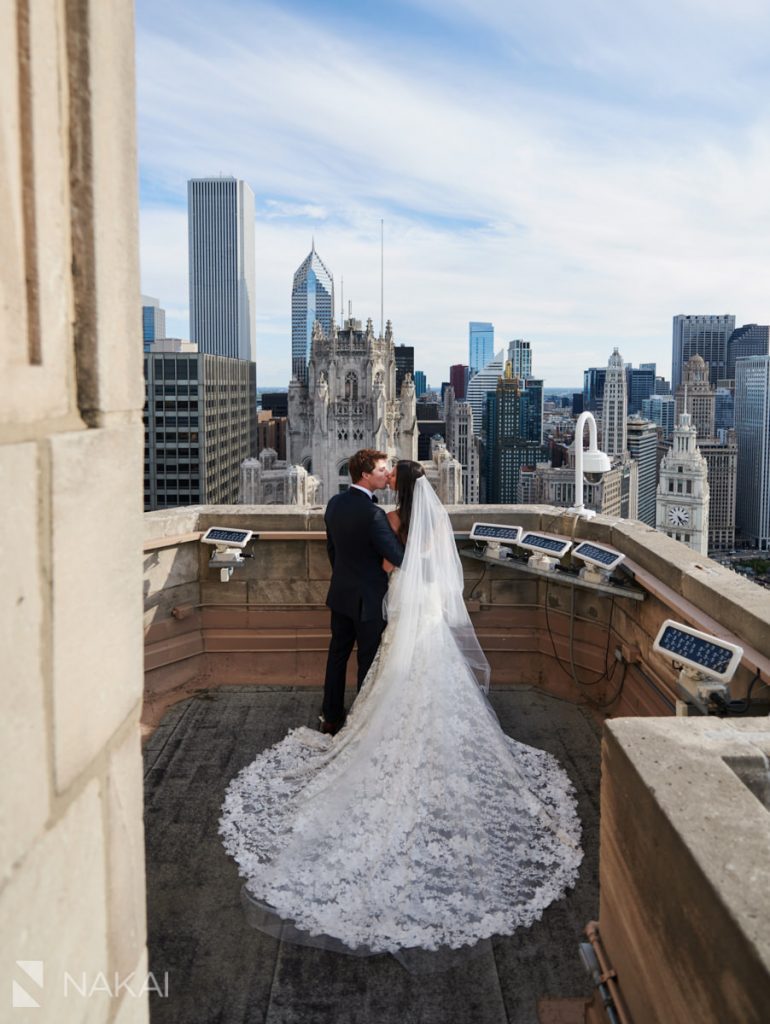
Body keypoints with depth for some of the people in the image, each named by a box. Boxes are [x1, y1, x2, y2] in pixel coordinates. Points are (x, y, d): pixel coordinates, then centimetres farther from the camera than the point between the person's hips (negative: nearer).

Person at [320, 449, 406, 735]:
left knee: (337, 654, 18)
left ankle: (330, 717, 29)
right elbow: (399, 558, -24)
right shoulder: (372, 513, -26)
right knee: (369, 661, 8)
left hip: (340, 594, 7)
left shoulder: (334, 503, -1)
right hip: (369, 598, -7)